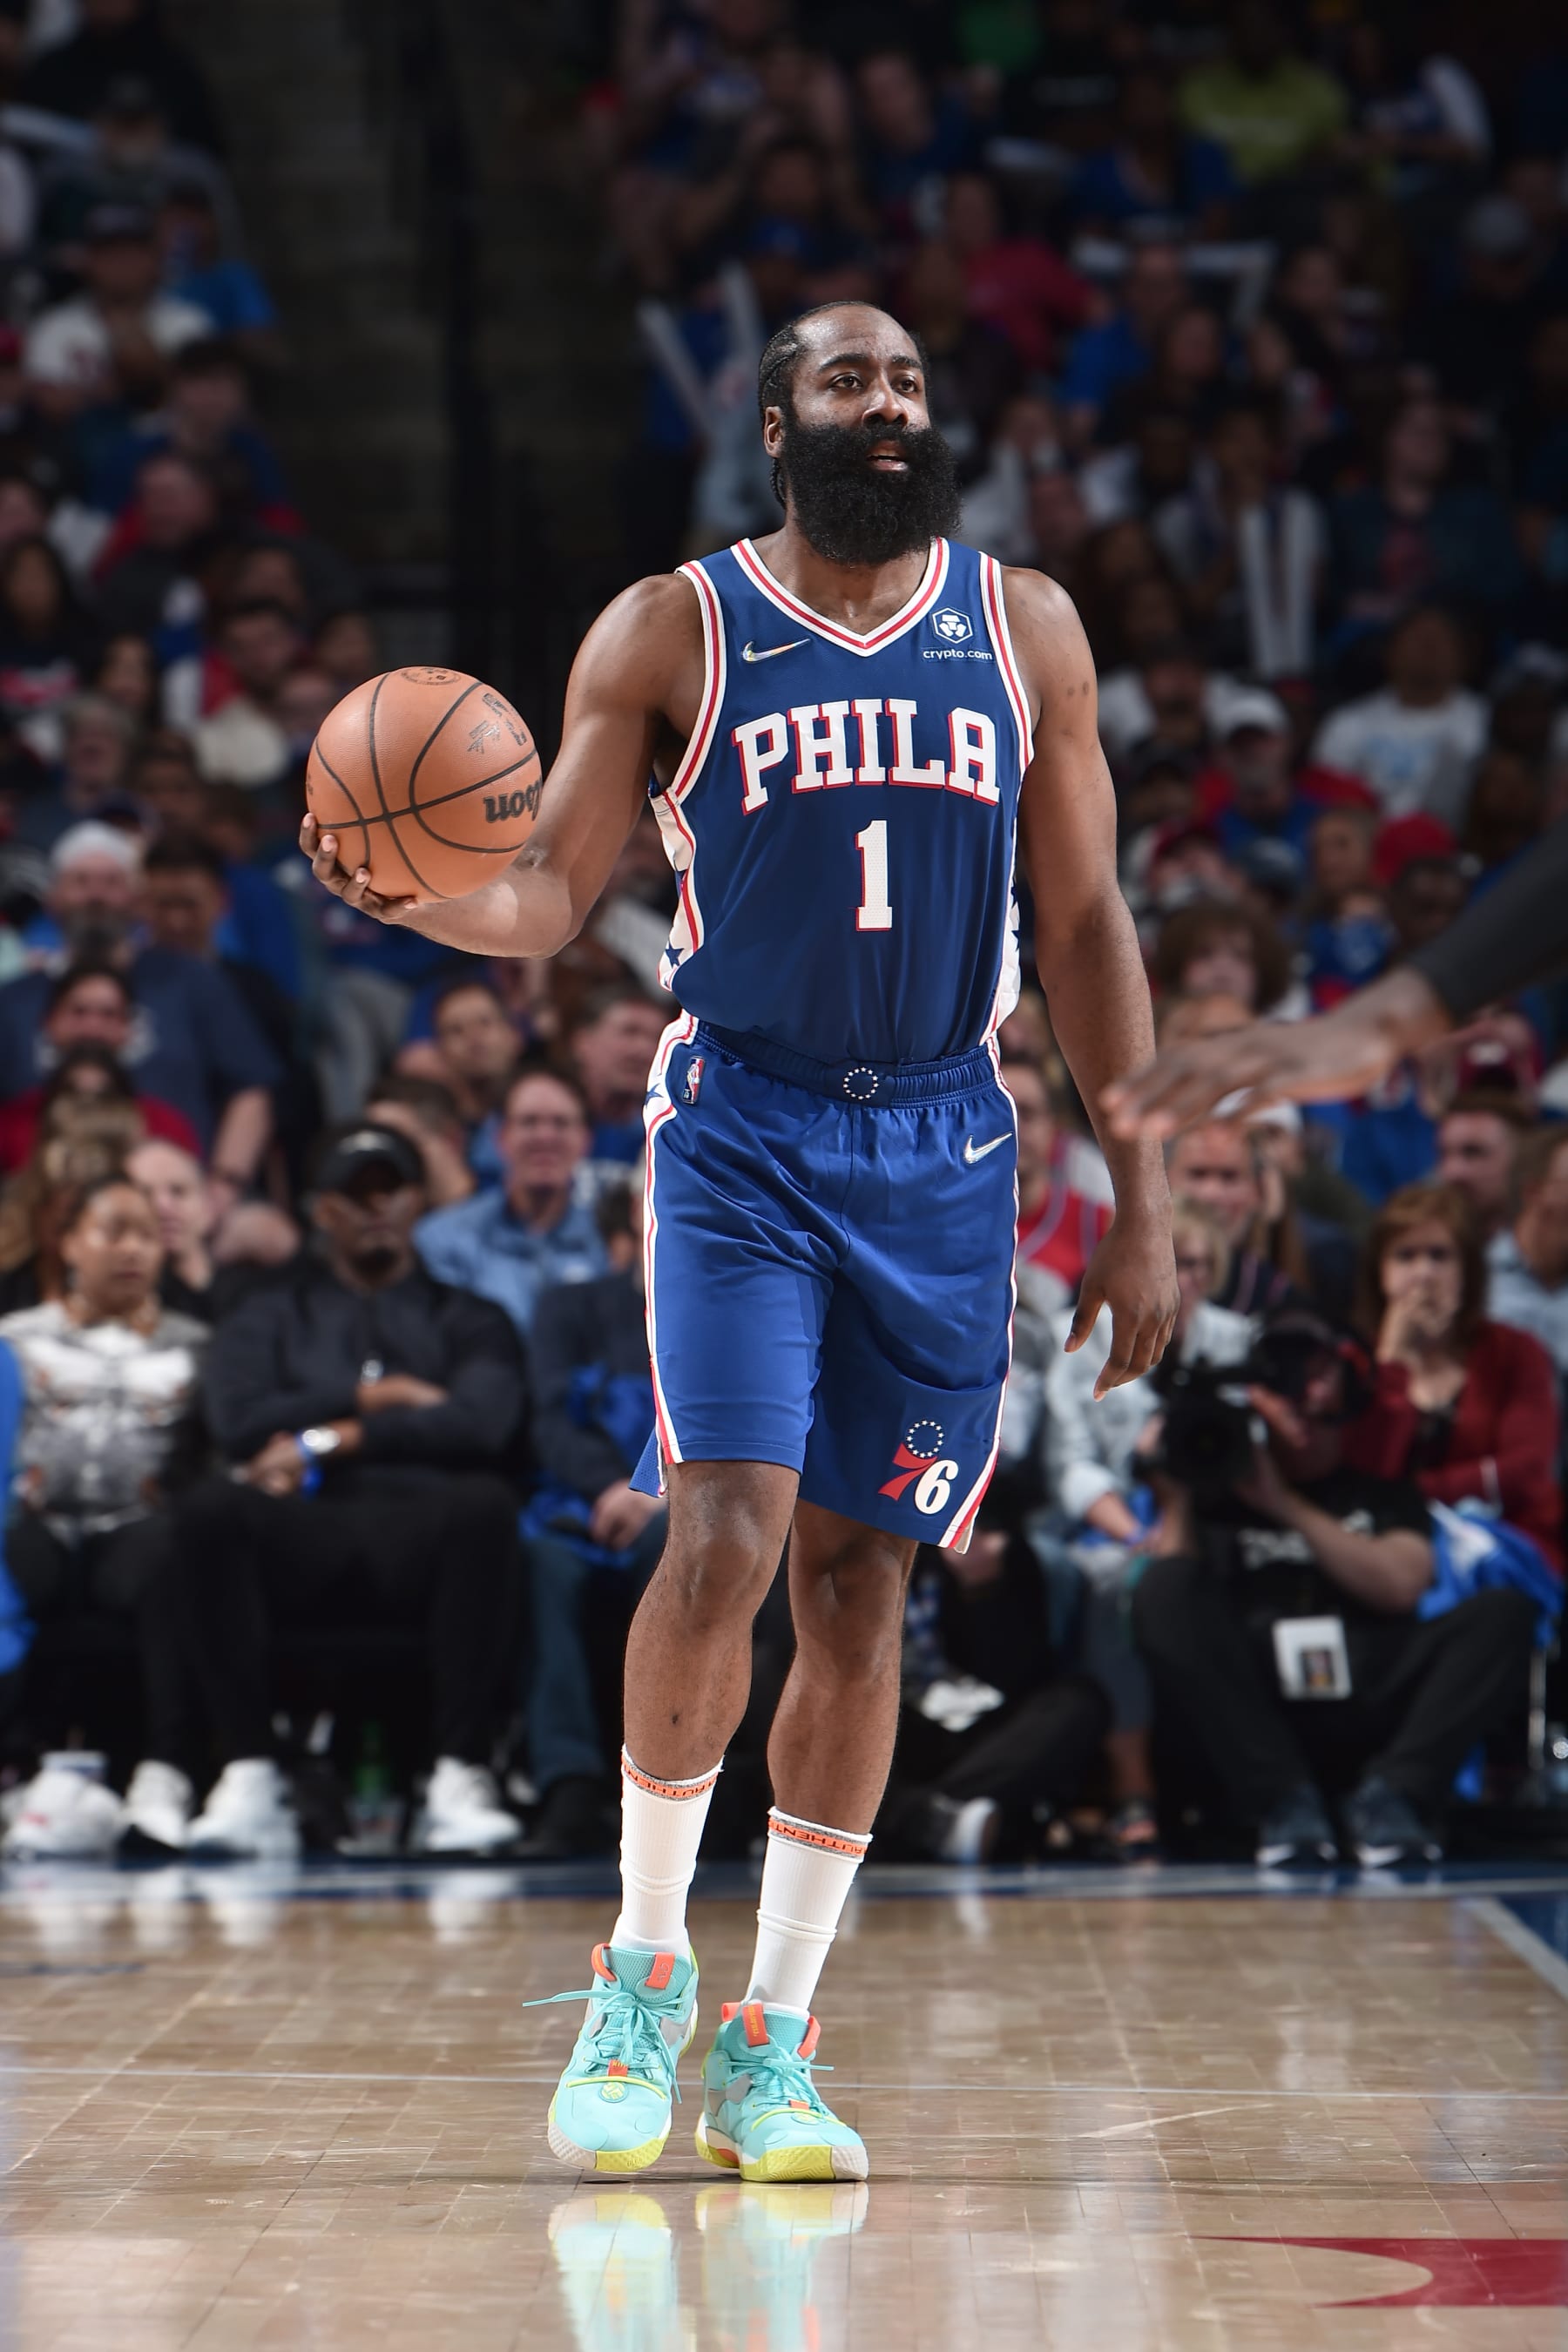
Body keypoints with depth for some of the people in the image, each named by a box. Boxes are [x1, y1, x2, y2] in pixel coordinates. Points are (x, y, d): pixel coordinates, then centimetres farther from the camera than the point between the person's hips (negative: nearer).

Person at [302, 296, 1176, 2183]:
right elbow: (544, 897, -3)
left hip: (942, 1150, 3)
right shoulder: (673, 632, 0)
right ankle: (644, 1971, 2)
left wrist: (1141, 1198, 6)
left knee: (859, 1587, 4)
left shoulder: (1024, 631, 7)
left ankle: (770, 2046, 13)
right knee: (724, 1541, -17)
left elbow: (1084, 926, 9)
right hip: (742, 1130, -3)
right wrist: (412, 894, -26)